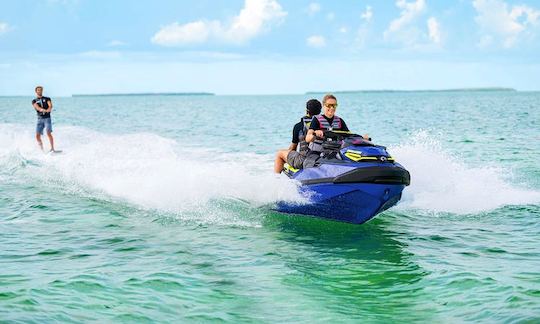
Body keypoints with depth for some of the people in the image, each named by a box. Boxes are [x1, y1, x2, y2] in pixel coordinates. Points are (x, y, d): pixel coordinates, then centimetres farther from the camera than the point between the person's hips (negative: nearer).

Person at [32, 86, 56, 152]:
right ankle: (42, 150, 5)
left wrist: (49, 109, -30)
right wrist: (43, 110, -30)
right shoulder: (34, 101, 12)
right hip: (40, 119, 2)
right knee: (37, 136, -6)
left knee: (49, 133, -19)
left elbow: (50, 105, -5)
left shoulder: (47, 99, 13)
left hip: (47, 118, -2)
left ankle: (52, 149, -18)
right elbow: (37, 107, -8)